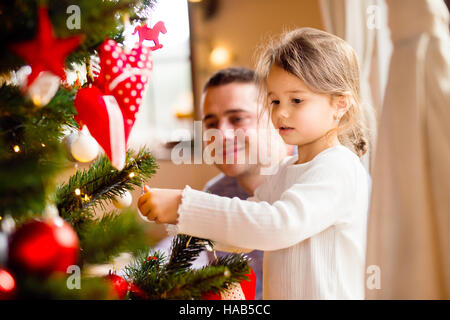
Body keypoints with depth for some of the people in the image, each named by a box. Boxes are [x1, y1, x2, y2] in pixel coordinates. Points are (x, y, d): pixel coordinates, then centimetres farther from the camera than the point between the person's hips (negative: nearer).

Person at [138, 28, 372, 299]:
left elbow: (280, 225, -26)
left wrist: (185, 206, -26)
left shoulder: (339, 168, -14)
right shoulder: (286, 171, 12)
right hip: (278, 294, 7)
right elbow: (243, 235, 10)